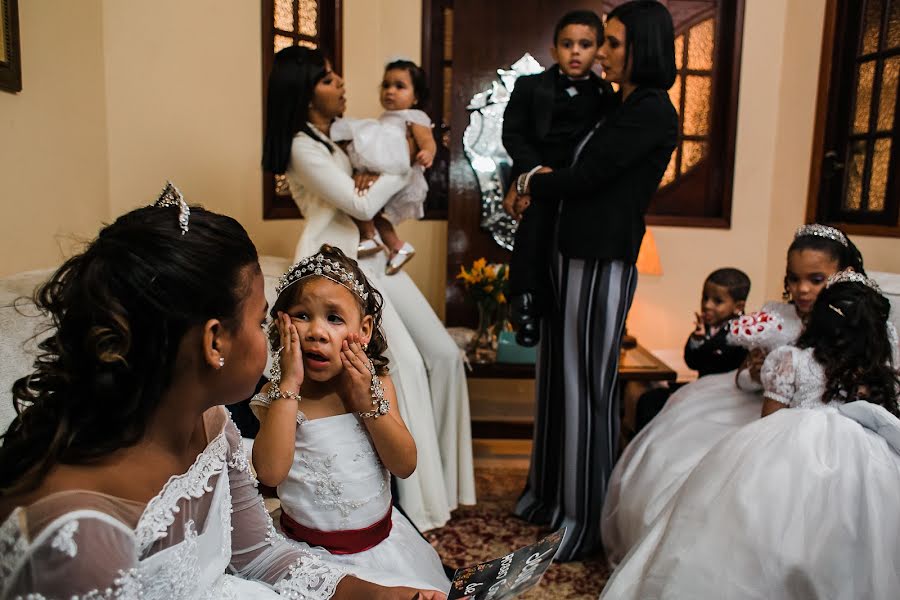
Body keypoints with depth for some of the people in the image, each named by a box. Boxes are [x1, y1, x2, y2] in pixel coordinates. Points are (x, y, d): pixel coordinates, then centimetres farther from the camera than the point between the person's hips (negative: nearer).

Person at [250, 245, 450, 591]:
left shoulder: (376, 384, -6)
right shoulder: (279, 394, -10)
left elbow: (405, 466, -10)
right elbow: (270, 473, -24)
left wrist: (367, 400, -21)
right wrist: (289, 385, -24)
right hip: (308, 551, -2)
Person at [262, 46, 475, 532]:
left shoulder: (339, 132, 16)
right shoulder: (302, 147, -11)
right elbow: (360, 204, -16)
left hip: (374, 255, 9)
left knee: (444, 355, 1)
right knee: (404, 364, -19)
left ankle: (438, 478, 13)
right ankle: (416, 498, -4)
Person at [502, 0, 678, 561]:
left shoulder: (652, 111, -11)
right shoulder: (623, 106, 17)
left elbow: (587, 175, -16)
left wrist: (530, 186, -1)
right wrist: (536, 186, -3)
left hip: (602, 262, -9)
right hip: (573, 252, 9)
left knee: (588, 383, 0)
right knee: (559, 373, 15)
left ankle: (588, 514, 18)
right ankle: (552, 490, 32)